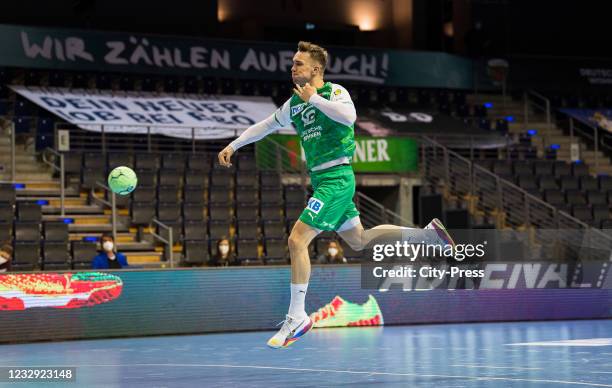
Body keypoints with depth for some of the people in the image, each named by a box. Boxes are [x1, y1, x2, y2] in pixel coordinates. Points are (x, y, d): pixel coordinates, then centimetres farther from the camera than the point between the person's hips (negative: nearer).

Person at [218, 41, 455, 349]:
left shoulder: (334, 92, -9)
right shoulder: (294, 104, 14)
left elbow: (349, 116, -31)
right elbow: (265, 126, 29)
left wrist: (314, 98, -22)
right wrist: (233, 146, 26)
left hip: (336, 179, -9)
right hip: (321, 181, 9)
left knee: (297, 240, -15)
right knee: (359, 241, 18)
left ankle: (297, 318, -13)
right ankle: (427, 234, 26)